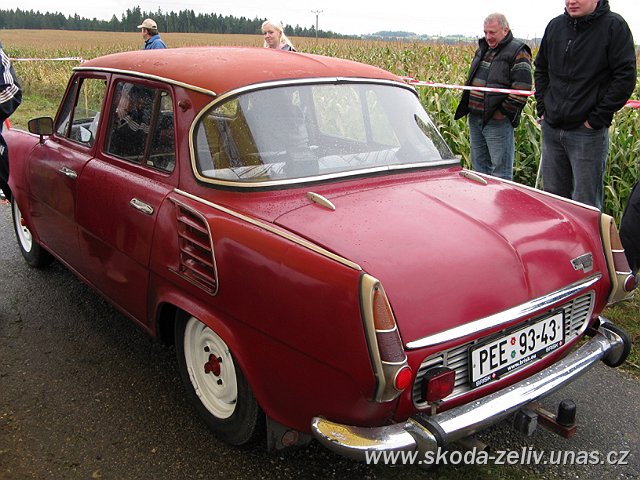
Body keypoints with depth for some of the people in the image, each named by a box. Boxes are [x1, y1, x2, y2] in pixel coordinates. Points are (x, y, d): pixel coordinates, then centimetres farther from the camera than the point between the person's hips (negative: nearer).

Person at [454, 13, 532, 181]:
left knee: (500, 171, -2)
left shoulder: (517, 52, -8)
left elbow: (522, 89, -15)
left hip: (498, 121, -8)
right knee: (478, 165, 16)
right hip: (475, 118, 8)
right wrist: (467, 107, 14)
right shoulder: (483, 49, 17)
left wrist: (503, 112, -16)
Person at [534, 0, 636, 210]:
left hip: (588, 132, -5)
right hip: (551, 128, 6)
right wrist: (542, 108, 10)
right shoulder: (555, 26, 9)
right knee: (552, 195, 15)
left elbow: (625, 77, -10)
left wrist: (597, 119, -13)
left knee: (585, 206, 0)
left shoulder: (614, 26, -7)